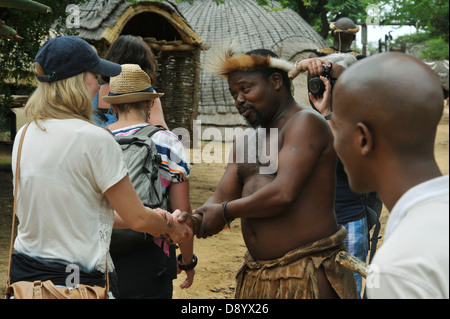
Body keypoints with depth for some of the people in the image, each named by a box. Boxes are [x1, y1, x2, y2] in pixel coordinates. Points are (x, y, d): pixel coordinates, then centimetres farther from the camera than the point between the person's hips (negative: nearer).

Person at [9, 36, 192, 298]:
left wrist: (154, 219, 16)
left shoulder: (24, 136, 5)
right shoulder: (94, 138, -17)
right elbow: (138, 219, -11)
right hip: (80, 280, -7)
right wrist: (171, 225, 12)